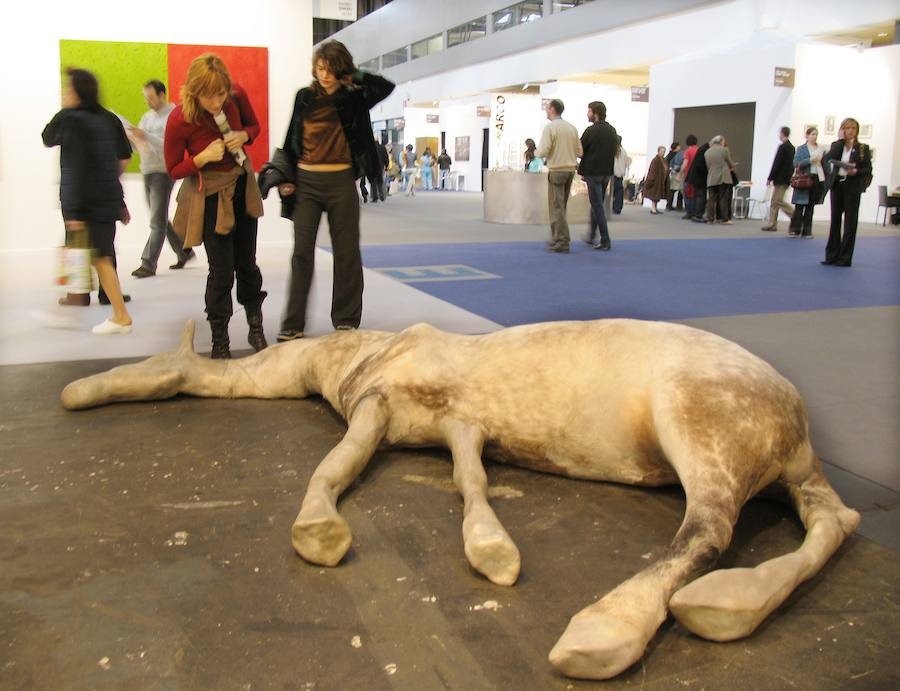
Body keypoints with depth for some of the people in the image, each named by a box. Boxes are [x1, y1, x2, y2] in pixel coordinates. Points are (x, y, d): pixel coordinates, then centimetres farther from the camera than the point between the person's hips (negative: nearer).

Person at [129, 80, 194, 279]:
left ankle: (148, 264, -10)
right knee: (160, 219, 14)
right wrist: (130, 137, -2)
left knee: (157, 221, -8)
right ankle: (183, 252, 27)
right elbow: (139, 146, 18)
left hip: (163, 172, -8)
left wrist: (145, 136, -23)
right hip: (147, 172, 8)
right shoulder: (146, 117, 16)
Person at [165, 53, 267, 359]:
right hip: (209, 195, -4)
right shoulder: (179, 120, -24)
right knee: (221, 270, -4)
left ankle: (256, 330, 29)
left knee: (246, 262, 13)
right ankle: (219, 342, 12)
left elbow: (254, 124, 8)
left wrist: (243, 135, -15)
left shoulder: (237, 95, -14)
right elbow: (174, 170, -11)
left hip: (241, 186, 4)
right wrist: (203, 157, -28)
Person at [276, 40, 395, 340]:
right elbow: (292, 141, 12)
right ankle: (293, 324, 4)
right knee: (302, 252, -1)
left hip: (341, 183, -1)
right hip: (306, 182, 1)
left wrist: (354, 77, -8)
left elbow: (386, 87, -14)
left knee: (346, 252, 4)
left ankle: (346, 321, 15)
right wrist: (285, 177, 7)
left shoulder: (354, 99, 1)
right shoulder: (304, 97, 7)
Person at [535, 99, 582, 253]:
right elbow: (579, 152, 8)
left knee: (557, 207, -3)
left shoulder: (550, 127, -9)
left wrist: (536, 152, 7)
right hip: (571, 169, 6)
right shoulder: (572, 127, 8)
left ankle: (562, 242, -7)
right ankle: (557, 238, 20)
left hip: (556, 171, -6)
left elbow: (543, 151, -15)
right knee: (561, 207, 15)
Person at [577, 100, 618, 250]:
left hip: (593, 173, -7)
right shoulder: (612, 131, 9)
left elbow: (579, 151, -9)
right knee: (597, 205, 18)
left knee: (597, 206, -2)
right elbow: (614, 151, 13)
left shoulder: (591, 130, -13)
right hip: (607, 173, 7)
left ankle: (605, 241, -3)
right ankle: (591, 236, 28)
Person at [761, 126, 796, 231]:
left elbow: (776, 163, -17)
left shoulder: (782, 147, -15)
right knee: (774, 202, 11)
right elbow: (792, 164, 15)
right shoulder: (791, 147, 11)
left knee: (778, 201, -4)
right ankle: (772, 224, 13)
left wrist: (770, 178, -12)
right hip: (787, 179, 9)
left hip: (781, 179, -9)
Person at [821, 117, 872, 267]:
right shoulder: (836, 145, 10)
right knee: (835, 220, 7)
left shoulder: (863, 148, 3)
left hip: (853, 188, -3)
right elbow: (829, 157, -11)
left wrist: (856, 171, -19)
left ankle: (845, 258, 2)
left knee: (850, 222, -2)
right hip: (836, 185, 3)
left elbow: (868, 170, 0)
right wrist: (841, 139, -8)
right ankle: (832, 256, 13)